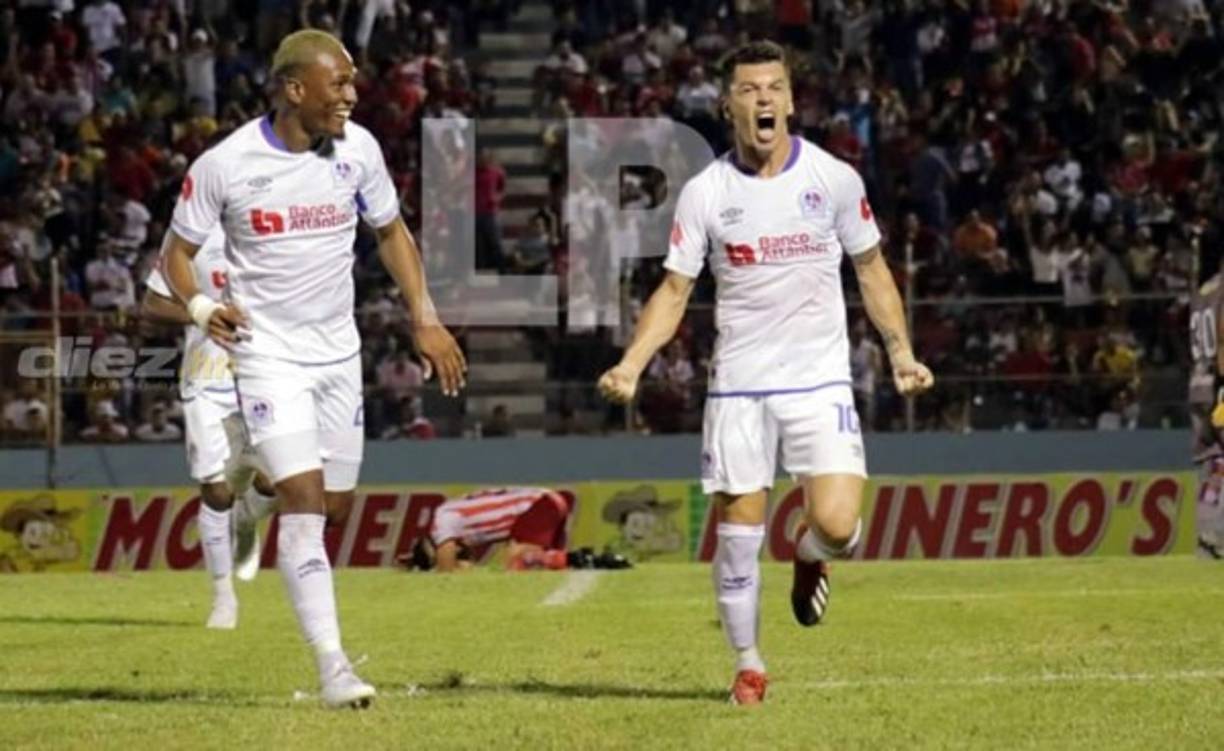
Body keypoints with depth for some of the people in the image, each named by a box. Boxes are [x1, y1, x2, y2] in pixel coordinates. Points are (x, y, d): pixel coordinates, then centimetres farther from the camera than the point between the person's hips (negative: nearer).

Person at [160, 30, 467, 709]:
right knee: (304, 500, -16)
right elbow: (178, 249, -2)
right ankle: (332, 666, -18)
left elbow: (390, 231, 12)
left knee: (336, 502, 8)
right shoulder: (225, 165, -14)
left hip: (338, 351, 5)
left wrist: (425, 320, 4)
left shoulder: (357, 149, -3)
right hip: (269, 354, -5)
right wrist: (201, 306, -22)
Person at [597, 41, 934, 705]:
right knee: (738, 531, 0)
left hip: (819, 381, -1)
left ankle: (810, 555, 21)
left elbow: (871, 270, 10)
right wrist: (631, 364, -11)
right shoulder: (705, 192, -1)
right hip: (738, 385, 1)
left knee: (837, 523, -16)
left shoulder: (833, 178, -1)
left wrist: (901, 352, 1)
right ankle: (748, 665, 19)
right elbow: (674, 289, 2)